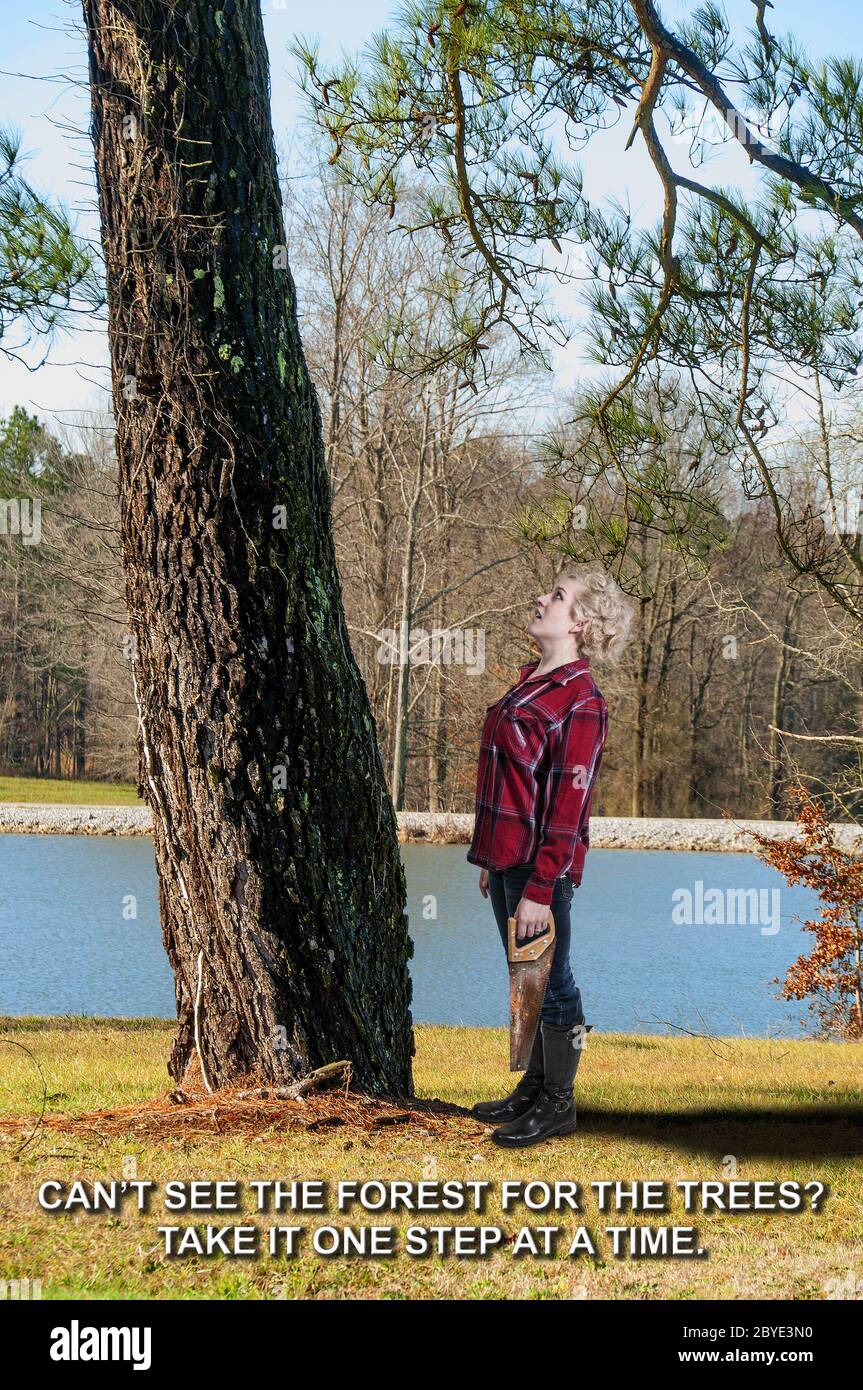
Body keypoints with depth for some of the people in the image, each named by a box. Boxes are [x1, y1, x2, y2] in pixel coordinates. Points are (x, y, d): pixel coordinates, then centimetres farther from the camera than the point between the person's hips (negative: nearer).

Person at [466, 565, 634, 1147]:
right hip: (506, 857, 9)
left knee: (549, 982, 3)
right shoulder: (530, 681, 11)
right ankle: (534, 1087, 30)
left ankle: (559, 1105, 15)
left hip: (543, 866, -9)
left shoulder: (581, 701, -17)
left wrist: (540, 888, -20)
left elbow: (569, 801, -19)